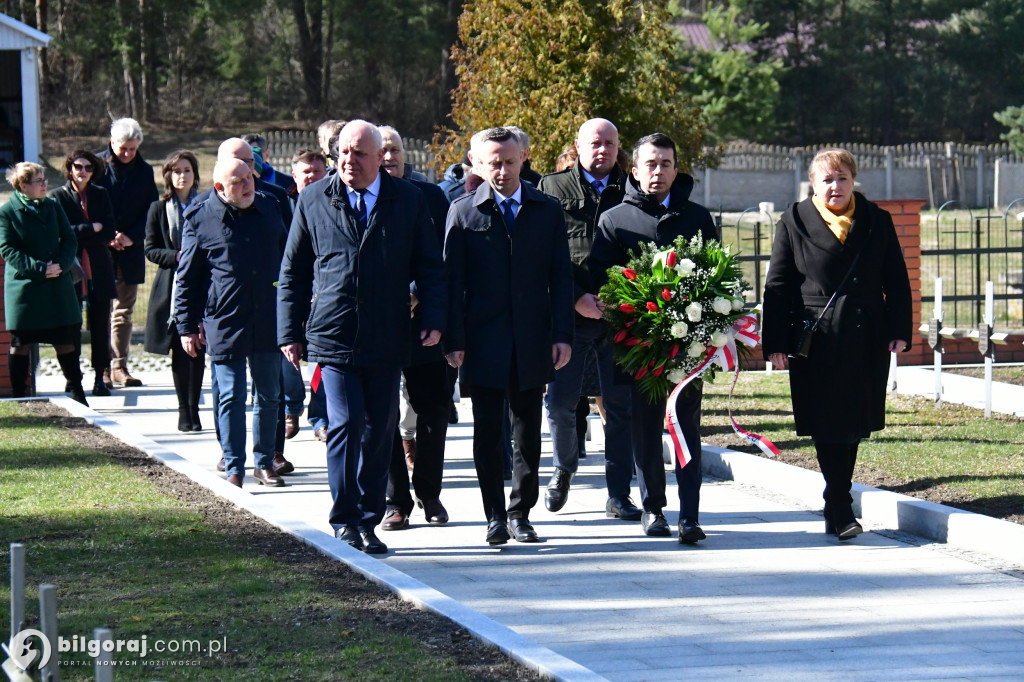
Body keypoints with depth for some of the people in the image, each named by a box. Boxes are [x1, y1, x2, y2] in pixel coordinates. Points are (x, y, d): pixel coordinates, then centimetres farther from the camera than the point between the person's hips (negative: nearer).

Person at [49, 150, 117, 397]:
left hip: (99, 271, 2)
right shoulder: (58, 196, 2)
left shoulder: (101, 195, 11)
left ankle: (100, 378, 5)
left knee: (100, 325, 0)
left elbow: (109, 232, 1)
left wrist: (78, 235, -10)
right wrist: (91, 229, -10)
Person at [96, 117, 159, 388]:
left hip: (130, 252, 3)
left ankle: (119, 366, 12)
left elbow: (152, 212, 6)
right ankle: (104, 367, -3)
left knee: (124, 312, 8)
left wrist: (131, 237, -9)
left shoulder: (144, 171, 7)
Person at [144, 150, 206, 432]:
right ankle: (184, 412, 5)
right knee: (179, 350, -1)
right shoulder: (159, 209, 6)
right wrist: (177, 257, -13)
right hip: (172, 287, 0)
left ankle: (193, 409, 7)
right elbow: (150, 250, 3)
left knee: (198, 349, -1)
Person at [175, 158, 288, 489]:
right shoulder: (200, 219, -5)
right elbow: (186, 278, 0)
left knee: (269, 395, 10)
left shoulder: (269, 208, 7)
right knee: (231, 397, 0)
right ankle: (234, 468, 6)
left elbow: (288, 258, 19)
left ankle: (264, 463, 22)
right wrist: (187, 326, -2)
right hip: (224, 324, -4)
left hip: (268, 322, 4)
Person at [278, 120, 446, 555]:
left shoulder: (408, 202, 6)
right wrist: (290, 331, 7)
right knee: (345, 424, -12)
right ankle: (344, 518, -2)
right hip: (333, 338, -1)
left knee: (380, 431, 5)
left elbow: (430, 267, 9)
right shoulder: (314, 201, 6)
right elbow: (293, 271, 11)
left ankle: (367, 521, 15)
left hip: (386, 341, 1)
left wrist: (434, 319, -3)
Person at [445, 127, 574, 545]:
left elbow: (561, 276, 7)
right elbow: (452, 280, 1)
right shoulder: (463, 212, 3)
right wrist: (454, 340, -6)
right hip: (484, 344, -1)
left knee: (528, 433, 6)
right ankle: (495, 516, 9)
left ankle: (521, 514, 16)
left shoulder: (547, 211, 7)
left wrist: (562, 335, -2)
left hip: (532, 343, 1)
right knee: (487, 432, 1)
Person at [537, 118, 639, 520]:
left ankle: (619, 496, 8)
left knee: (621, 406, 1)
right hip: (569, 315, -1)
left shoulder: (631, 191, 10)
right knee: (560, 402, 0)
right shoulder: (553, 188, 6)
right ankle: (563, 469, 27)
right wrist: (576, 298, -9)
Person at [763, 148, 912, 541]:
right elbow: (777, 287, 2)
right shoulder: (794, 223, 3)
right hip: (817, 344, -3)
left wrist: (900, 331, 1)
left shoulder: (876, 222, 9)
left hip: (868, 342, 3)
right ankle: (840, 511, -6)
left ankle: (838, 505, 18)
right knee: (828, 427, -7)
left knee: (855, 425, 7)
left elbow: (897, 282, 12)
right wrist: (775, 343, -4)